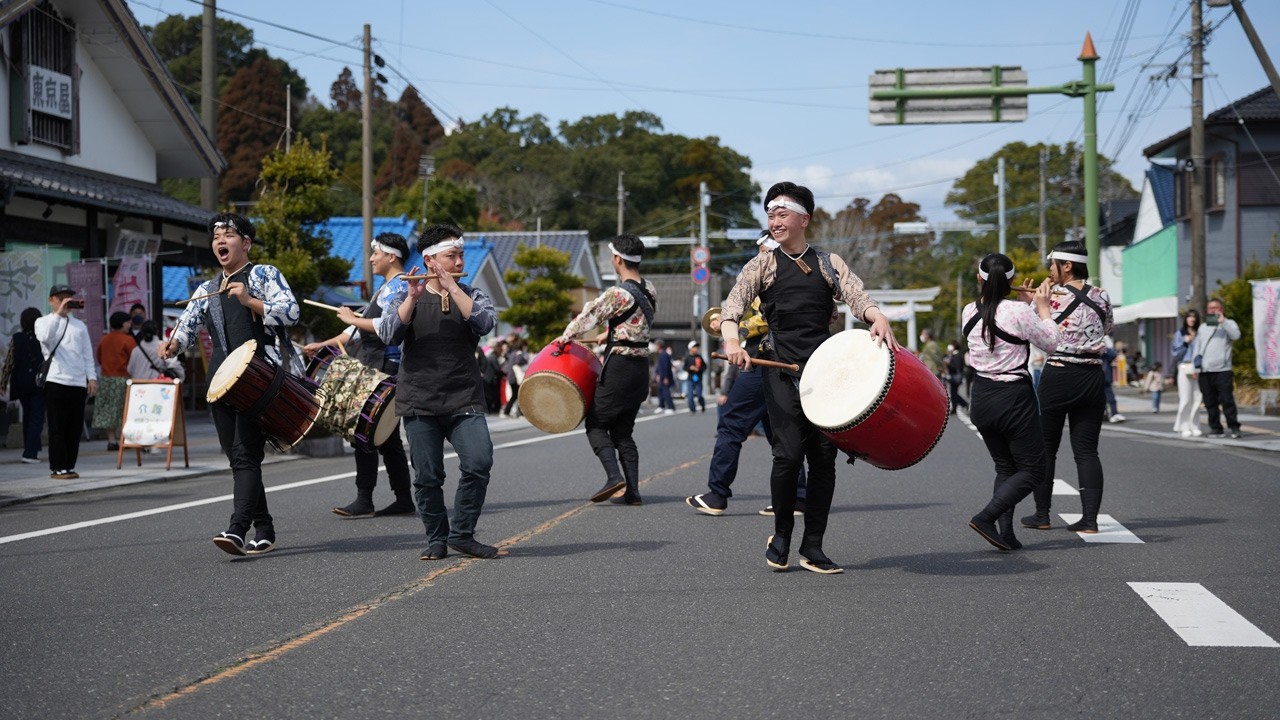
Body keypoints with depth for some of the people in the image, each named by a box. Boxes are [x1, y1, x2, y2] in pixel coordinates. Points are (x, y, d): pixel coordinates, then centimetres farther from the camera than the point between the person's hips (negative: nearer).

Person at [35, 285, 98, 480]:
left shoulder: (79, 325, 18)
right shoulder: (43, 322, 7)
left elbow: (88, 354, 15)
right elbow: (46, 337, -16)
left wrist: (92, 377, 5)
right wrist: (58, 314, -18)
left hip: (79, 383, 4)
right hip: (56, 381, -4)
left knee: (75, 428, 4)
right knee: (58, 427, -3)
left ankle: (69, 466, 11)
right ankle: (57, 468, 0)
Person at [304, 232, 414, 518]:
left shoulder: (398, 286, -10)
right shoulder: (387, 287, 22)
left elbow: (386, 326, -23)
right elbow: (363, 328, 25)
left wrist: (352, 319, -11)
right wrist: (323, 345, 22)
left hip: (384, 366, -10)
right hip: (374, 367, 10)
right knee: (386, 435, 10)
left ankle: (364, 500, -9)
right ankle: (403, 500, 11)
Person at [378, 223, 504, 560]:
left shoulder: (472, 295, 10)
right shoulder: (406, 298, 9)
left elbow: (485, 323, -12)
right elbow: (388, 335, -8)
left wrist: (452, 288, -16)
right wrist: (413, 297, -17)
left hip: (464, 401, 0)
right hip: (419, 402, 0)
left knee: (479, 463, -16)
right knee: (427, 477, -1)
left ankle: (462, 534, -1)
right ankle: (437, 539, 17)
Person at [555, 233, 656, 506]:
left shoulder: (619, 293, -16)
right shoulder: (649, 290, 8)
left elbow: (589, 315, -9)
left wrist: (565, 337, 5)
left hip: (619, 367, -8)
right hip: (641, 368, 8)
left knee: (596, 423, 3)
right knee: (623, 430, 12)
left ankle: (614, 475, -14)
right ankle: (632, 491, 5)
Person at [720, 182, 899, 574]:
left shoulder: (829, 263, 13)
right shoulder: (763, 265, 9)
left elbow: (856, 296, -2)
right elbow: (733, 306, -3)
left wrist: (878, 318, -25)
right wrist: (731, 339, -25)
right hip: (782, 371, -2)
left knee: (824, 455, -1)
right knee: (789, 451, -14)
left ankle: (813, 548, 7)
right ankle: (781, 536, 8)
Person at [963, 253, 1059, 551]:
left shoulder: (970, 312, 1)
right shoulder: (1019, 312, -17)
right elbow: (1050, 342, -3)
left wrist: (1030, 305, 19)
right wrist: (1043, 308, 8)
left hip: (981, 399, 6)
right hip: (1014, 398, -6)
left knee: (1005, 467, 18)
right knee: (1032, 470, 4)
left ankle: (1005, 531, 6)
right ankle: (986, 517, -13)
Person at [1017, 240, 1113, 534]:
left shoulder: (1053, 297, -10)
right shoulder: (1101, 296, 4)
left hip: (1058, 376, -4)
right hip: (1092, 377, 4)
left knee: (1046, 448, 9)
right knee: (1087, 450, 6)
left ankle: (1042, 515, 14)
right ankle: (1090, 518, -2)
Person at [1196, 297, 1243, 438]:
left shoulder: (1228, 323, 9)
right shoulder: (1203, 327, 23)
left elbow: (1236, 335, -12)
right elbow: (1197, 345, 23)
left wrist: (1223, 321, -17)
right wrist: (1195, 359, 7)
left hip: (1223, 370, -4)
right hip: (1205, 372, 4)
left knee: (1227, 400, -9)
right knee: (1210, 403, 3)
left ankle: (1234, 428, -5)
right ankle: (1215, 428, 8)